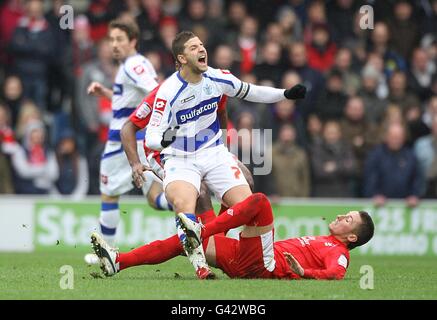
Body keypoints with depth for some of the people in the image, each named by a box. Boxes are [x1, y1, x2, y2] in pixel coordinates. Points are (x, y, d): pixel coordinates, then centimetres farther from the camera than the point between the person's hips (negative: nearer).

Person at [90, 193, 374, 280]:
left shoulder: (338, 251, 4)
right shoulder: (320, 242, 31)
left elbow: (336, 273, -18)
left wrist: (303, 273, -33)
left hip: (262, 265, -9)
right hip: (243, 262, 9)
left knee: (259, 200, -21)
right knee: (182, 241, 3)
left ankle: (201, 232, -25)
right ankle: (118, 262, -7)